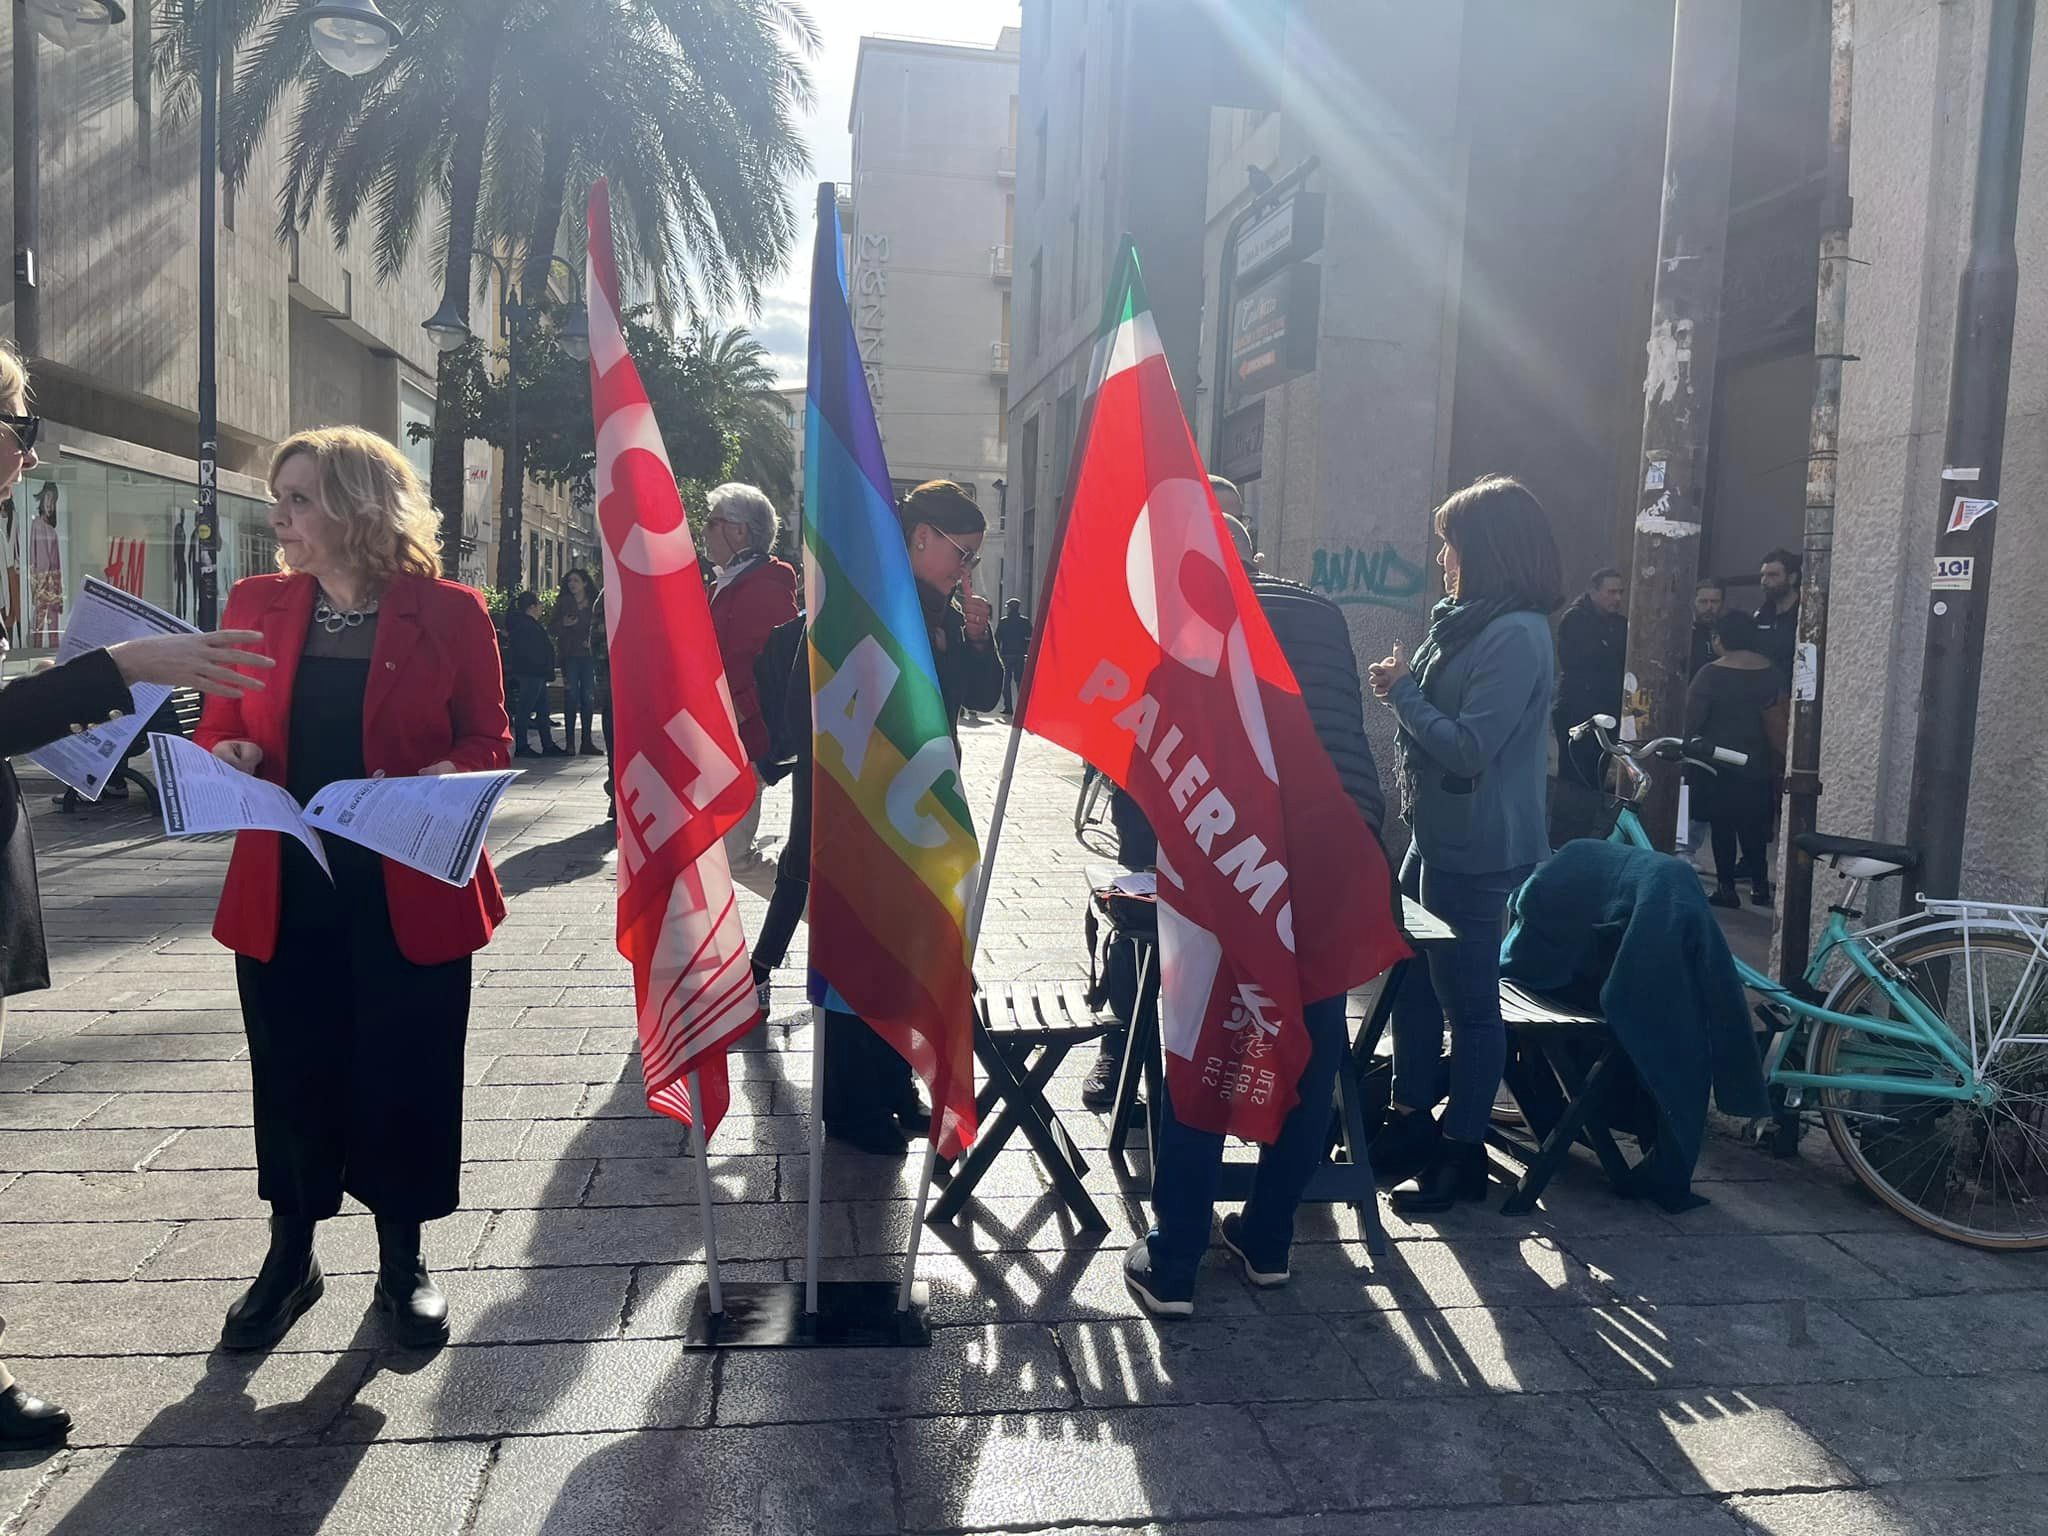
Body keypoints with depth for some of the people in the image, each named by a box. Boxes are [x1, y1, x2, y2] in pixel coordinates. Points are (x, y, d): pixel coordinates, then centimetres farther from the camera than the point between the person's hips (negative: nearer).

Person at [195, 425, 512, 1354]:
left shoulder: (450, 612, -5)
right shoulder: (255, 605, 5)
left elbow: (488, 741, -1)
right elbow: (216, 730, 12)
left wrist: (426, 782, -20)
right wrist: (231, 757, -10)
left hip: (410, 888, -3)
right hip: (284, 890, 3)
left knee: (405, 1071, 6)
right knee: (292, 1070, 12)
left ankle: (402, 1261, 26)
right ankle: (289, 1258, 32)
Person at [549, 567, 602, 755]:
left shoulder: (594, 603, 8)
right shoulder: (563, 603, 6)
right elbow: (551, 628, 5)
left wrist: (592, 640, -7)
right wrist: (563, 624, -14)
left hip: (589, 654, 1)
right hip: (569, 655, -1)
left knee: (588, 697, 0)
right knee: (571, 697, -5)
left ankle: (587, 741, 7)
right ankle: (569, 742, -2)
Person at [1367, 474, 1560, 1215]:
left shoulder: (1517, 636, -19)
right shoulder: (1468, 622, 11)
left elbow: (1470, 748, -23)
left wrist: (1403, 692, -13)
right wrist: (1405, 687, 4)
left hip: (1477, 849, -10)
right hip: (1439, 834, 10)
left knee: (1467, 1001, 2)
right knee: (1412, 979, 16)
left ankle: (1463, 1152, 16)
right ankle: (1411, 1123, 30)